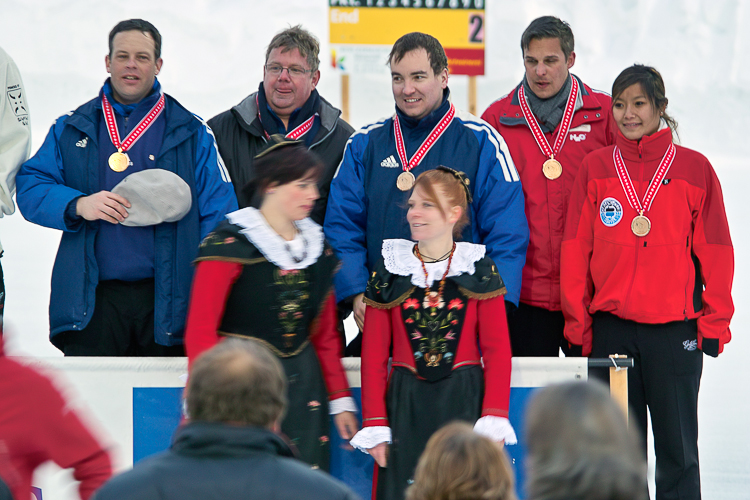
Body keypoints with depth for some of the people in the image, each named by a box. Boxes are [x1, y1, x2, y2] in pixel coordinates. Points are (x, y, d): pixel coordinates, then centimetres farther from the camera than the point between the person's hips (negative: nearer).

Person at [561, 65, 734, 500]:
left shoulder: (694, 168, 1)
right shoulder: (596, 169, 5)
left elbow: (715, 252, 2)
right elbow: (576, 252, 6)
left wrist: (714, 323, -1)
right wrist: (579, 324, 3)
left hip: (675, 330, -2)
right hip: (610, 329, 2)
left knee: (677, 447, 2)